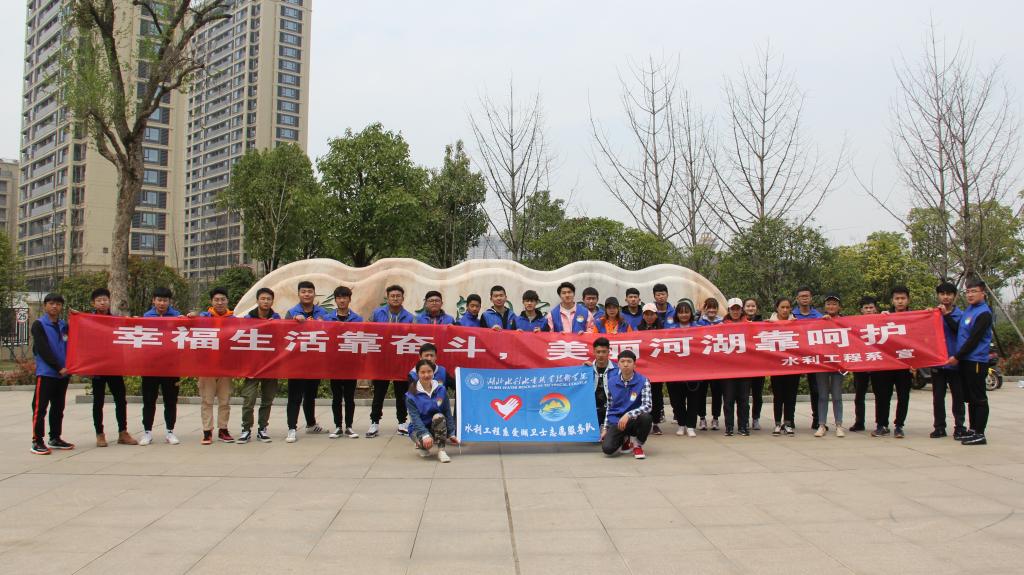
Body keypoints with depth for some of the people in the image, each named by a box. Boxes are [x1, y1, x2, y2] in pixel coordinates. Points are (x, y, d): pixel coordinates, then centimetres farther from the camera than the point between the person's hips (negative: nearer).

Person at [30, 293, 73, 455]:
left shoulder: (64, 326, 14)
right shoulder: (39, 325, -2)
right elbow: (43, 350, -11)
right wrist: (58, 367, -16)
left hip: (63, 373, 5)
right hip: (45, 373, -5)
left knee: (58, 408, 11)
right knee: (40, 407, -4)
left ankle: (55, 438, 19)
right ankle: (37, 441, -1)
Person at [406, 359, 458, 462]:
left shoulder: (441, 390, -3)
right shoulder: (411, 395, -12)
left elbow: (448, 413, 1)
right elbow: (415, 418, -20)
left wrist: (451, 434, -4)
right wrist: (425, 435, -33)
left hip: (438, 428, 2)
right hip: (419, 429, -2)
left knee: (439, 416, -31)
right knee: (427, 443, -34)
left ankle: (441, 451, -24)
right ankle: (420, 445, 4)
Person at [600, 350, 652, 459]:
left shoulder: (643, 381, -10)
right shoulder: (611, 381, 1)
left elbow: (647, 406, -19)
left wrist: (628, 415, -33)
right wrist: (605, 428, 8)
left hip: (634, 421, -2)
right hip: (616, 421, 2)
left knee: (646, 417, -37)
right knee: (607, 448, -23)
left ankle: (638, 445, -5)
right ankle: (624, 439, 15)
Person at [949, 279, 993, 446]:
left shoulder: (984, 313, -12)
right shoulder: (968, 310, 14)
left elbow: (973, 339, -15)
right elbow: (958, 331, 12)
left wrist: (957, 357, -12)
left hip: (976, 361, -9)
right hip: (965, 360, 9)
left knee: (979, 398, -4)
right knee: (970, 398, 13)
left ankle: (980, 434, -1)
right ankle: (973, 429, 21)